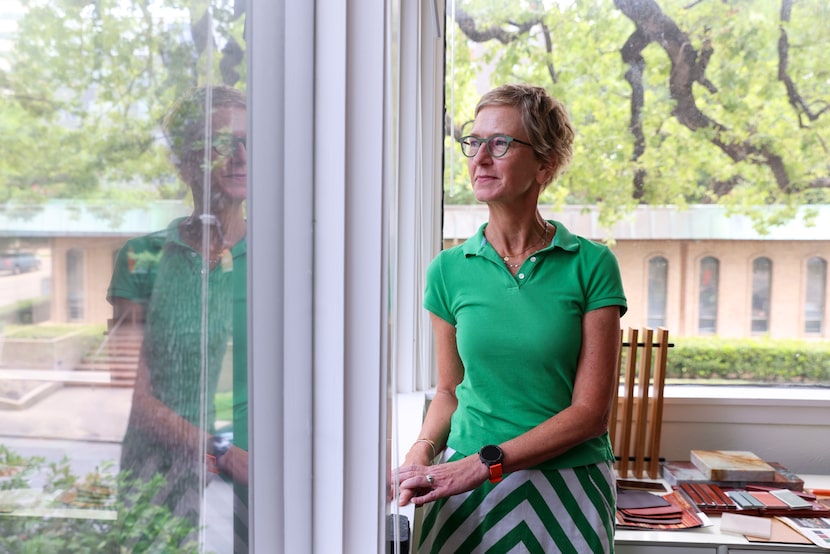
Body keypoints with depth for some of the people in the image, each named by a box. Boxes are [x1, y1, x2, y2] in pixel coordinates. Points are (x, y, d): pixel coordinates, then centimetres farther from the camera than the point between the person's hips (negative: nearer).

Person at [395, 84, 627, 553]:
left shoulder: (592, 264, -8)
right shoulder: (449, 269, -1)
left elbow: (591, 411, -11)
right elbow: (450, 391, 7)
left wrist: (485, 463, -18)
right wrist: (423, 449, -11)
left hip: (566, 491, -1)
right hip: (468, 485, 2)